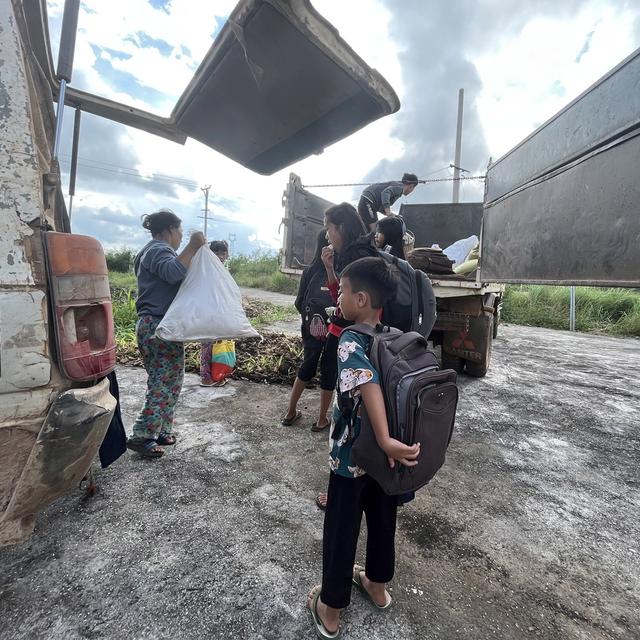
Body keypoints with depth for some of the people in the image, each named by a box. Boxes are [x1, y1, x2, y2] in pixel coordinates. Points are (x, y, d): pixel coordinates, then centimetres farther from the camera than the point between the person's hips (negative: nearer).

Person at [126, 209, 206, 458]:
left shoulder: (150, 251, 23)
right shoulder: (160, 250, -10)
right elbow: (173, 272, -31)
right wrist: (192, 246, -25)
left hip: (150, 325, 11)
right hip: (161, 326, -11)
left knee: (162, 382, 15)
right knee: (166, 383, -5)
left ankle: (158, 431, 22)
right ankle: (142, 436, 2)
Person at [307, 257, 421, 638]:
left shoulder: (350, 340, -23)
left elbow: (368, 383, -40)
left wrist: (386, 440, -41)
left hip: (352, 457, -6)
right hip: (386, 456, 6)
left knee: (341, 532, 15)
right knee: (383, 520, 25)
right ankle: (378, 586, 50)